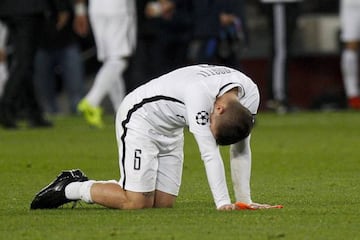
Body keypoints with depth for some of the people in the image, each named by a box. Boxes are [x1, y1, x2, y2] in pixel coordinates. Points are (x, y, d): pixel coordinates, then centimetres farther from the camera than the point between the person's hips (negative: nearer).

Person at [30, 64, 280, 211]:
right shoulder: (200, 92, -37)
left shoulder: (250, 95, -15)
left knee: (164, 203, -1)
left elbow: (241, 150, -7)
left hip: (170, 130, 8)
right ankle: (71, 188, 4)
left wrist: (245, 200, -11)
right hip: (140, 118, -8)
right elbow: (209, 153, -38)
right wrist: (222, 203, -39)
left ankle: (86, 185, 14)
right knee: (138, 203, -17)